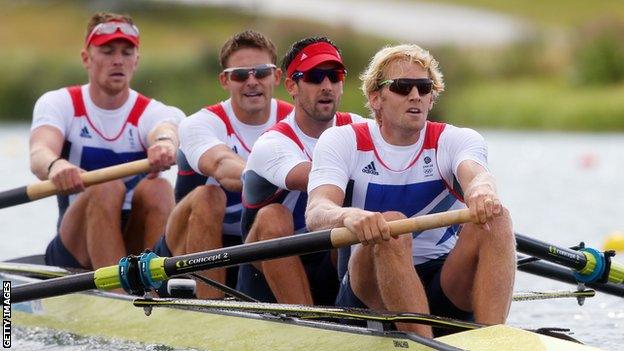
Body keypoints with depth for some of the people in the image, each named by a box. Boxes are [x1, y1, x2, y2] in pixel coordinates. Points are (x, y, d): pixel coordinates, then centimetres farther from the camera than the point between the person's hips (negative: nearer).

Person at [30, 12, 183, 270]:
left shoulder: (152, 112, 3)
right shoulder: (58, 103, 3)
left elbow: (166, 131, -23)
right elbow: (39, 152, -20)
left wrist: (164, 144, -50)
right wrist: (55, 165, -46)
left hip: (139, 246, 1)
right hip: (75, 247, -1)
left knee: (157, 189, -28)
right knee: (106, 188, -30)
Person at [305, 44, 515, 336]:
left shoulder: (457, 140, 4)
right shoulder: (342, 142, 1)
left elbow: (474, 172, -22)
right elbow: (315, 214, -18)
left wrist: (481, 189, -49)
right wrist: (349, 216, -45)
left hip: (447, 288, 2)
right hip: (369, 288, -2)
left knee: (495, 218, -24)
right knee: (391, 226, -31)